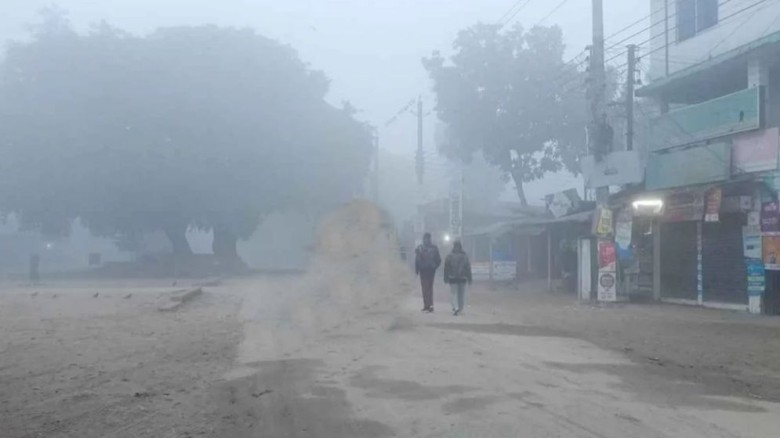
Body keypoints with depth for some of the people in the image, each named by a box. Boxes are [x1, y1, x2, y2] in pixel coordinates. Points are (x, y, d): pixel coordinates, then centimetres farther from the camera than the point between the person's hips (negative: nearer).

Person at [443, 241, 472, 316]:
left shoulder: (449, 256, -2)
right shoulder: (465, 256, 5)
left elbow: (446, 268, -2)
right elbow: (468, 268, 6)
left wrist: (446, 278, 2)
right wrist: (469, 279, 10)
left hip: (452, 278, -2)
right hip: (462, 278, 2)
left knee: (453, 293, 0)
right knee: (461, 293, 10)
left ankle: (455, 308, -19)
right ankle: (460, 309, 16)